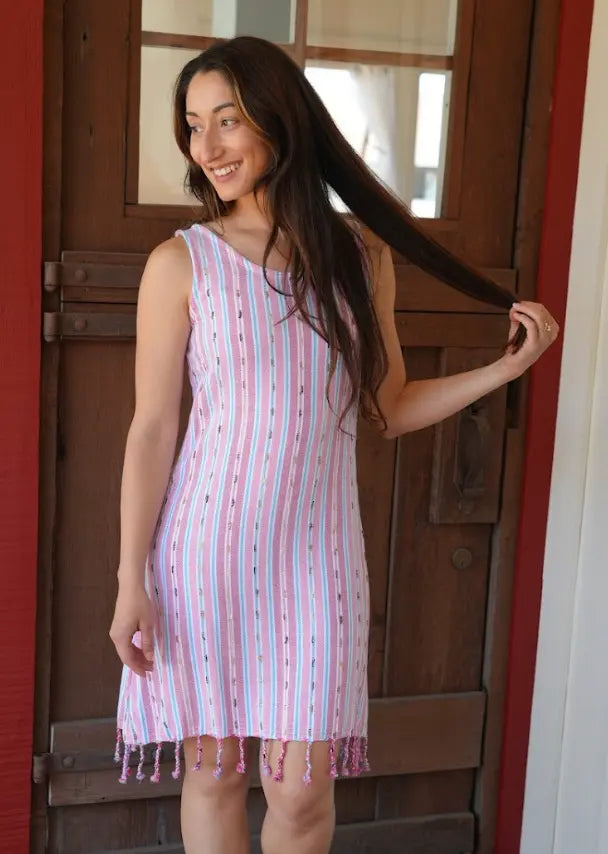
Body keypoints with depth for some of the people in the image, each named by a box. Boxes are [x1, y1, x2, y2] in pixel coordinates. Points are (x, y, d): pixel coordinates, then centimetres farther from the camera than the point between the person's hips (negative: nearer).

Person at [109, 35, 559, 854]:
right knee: (213, 768, 13)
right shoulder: (182, 262, -6)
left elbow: (389, 409, 8)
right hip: (206, 546, -1)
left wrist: (504, 367, 0)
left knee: (302, 788, 7)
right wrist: (130, 580, -5)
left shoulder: (360, 253, 1)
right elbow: (152, 429, -5)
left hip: (316, 550, 2)